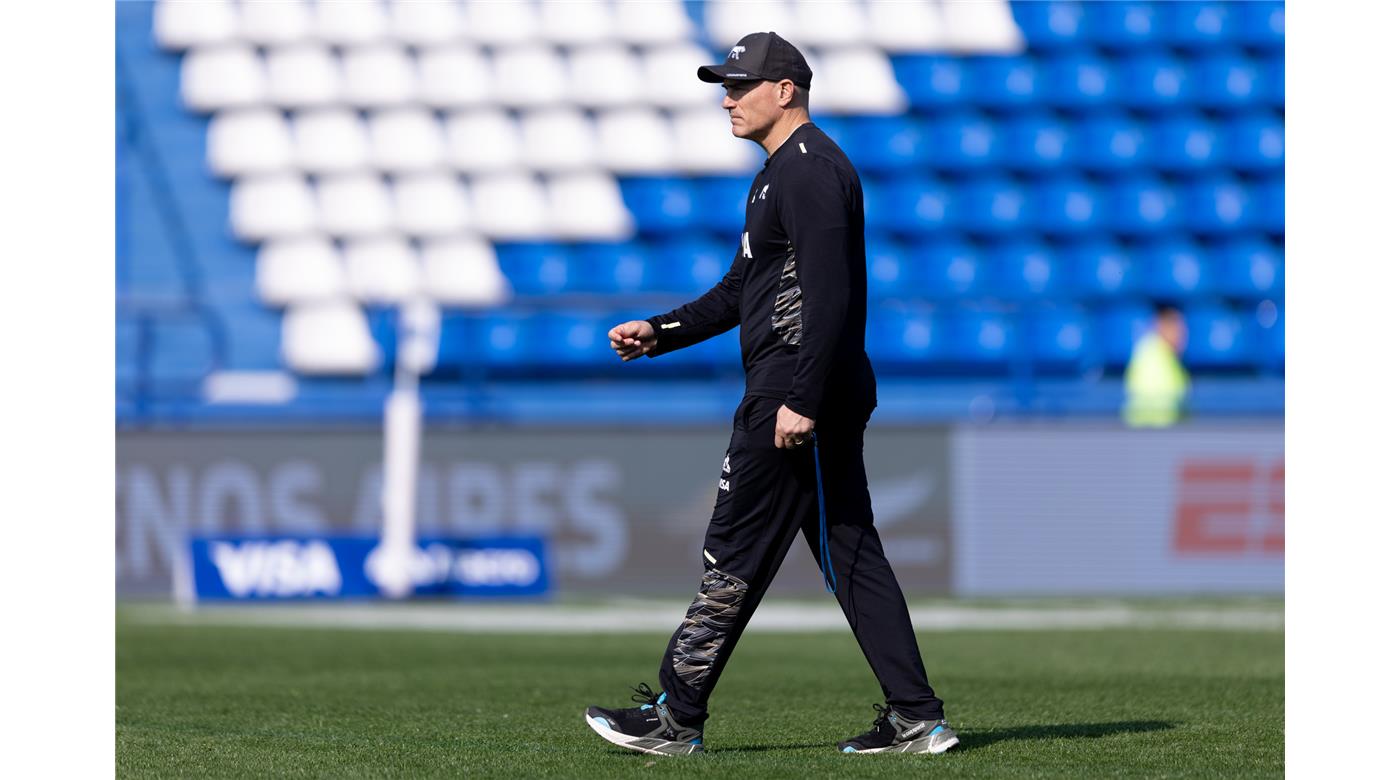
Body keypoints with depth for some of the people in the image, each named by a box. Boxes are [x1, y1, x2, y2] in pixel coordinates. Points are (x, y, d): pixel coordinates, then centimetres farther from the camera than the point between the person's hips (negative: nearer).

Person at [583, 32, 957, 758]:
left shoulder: (810, 170, -13)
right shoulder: (782, 173, 21)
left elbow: (830, 296, -22)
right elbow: (740, 291, 26)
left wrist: (801, 399, -26)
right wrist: (658, 332, 16)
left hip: (797, 390, -11)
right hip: (826, 396, 11)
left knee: (737, 551, -6)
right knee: (848, 553, 8)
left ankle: (675, 717, -3)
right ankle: (915, 718, 6)